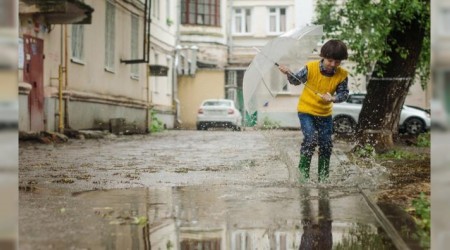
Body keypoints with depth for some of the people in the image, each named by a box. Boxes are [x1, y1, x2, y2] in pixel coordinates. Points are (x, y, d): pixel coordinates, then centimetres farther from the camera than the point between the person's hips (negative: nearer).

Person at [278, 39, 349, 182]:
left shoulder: (342, 75, -12)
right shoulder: (311, 68, -16)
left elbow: (344, 93, -8)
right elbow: (296, 80, -3)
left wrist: (333, 98, -28)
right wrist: (289, 74, -22)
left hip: (325, 113, 3)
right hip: (306, 110, -3)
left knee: (326, 144, 4)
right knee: (311, 138, -19)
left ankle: (323, 177, 19)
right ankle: (303, 171, -3)